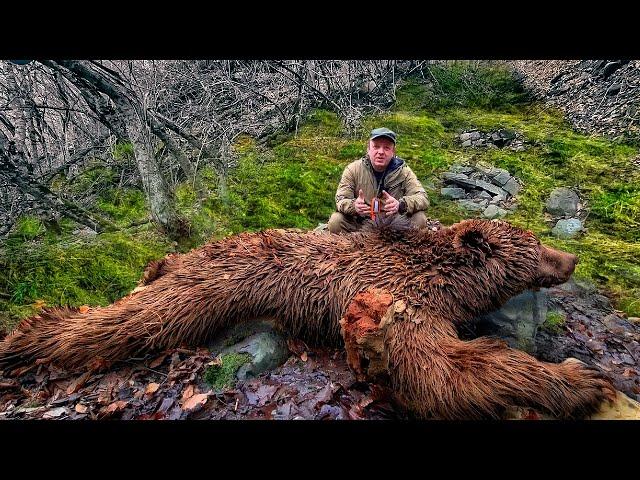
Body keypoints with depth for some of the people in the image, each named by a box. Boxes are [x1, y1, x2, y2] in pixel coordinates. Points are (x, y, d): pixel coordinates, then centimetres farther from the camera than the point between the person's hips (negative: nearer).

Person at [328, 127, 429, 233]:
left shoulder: (403, 171, -2)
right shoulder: (353, 169, -4)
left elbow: (423, 198, -11)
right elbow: (340, 200, -9)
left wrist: (401, 204, -34)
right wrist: (353, 205, -35)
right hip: (361, 225, -1)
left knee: (419, 218, -23)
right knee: (335, 221, -26)